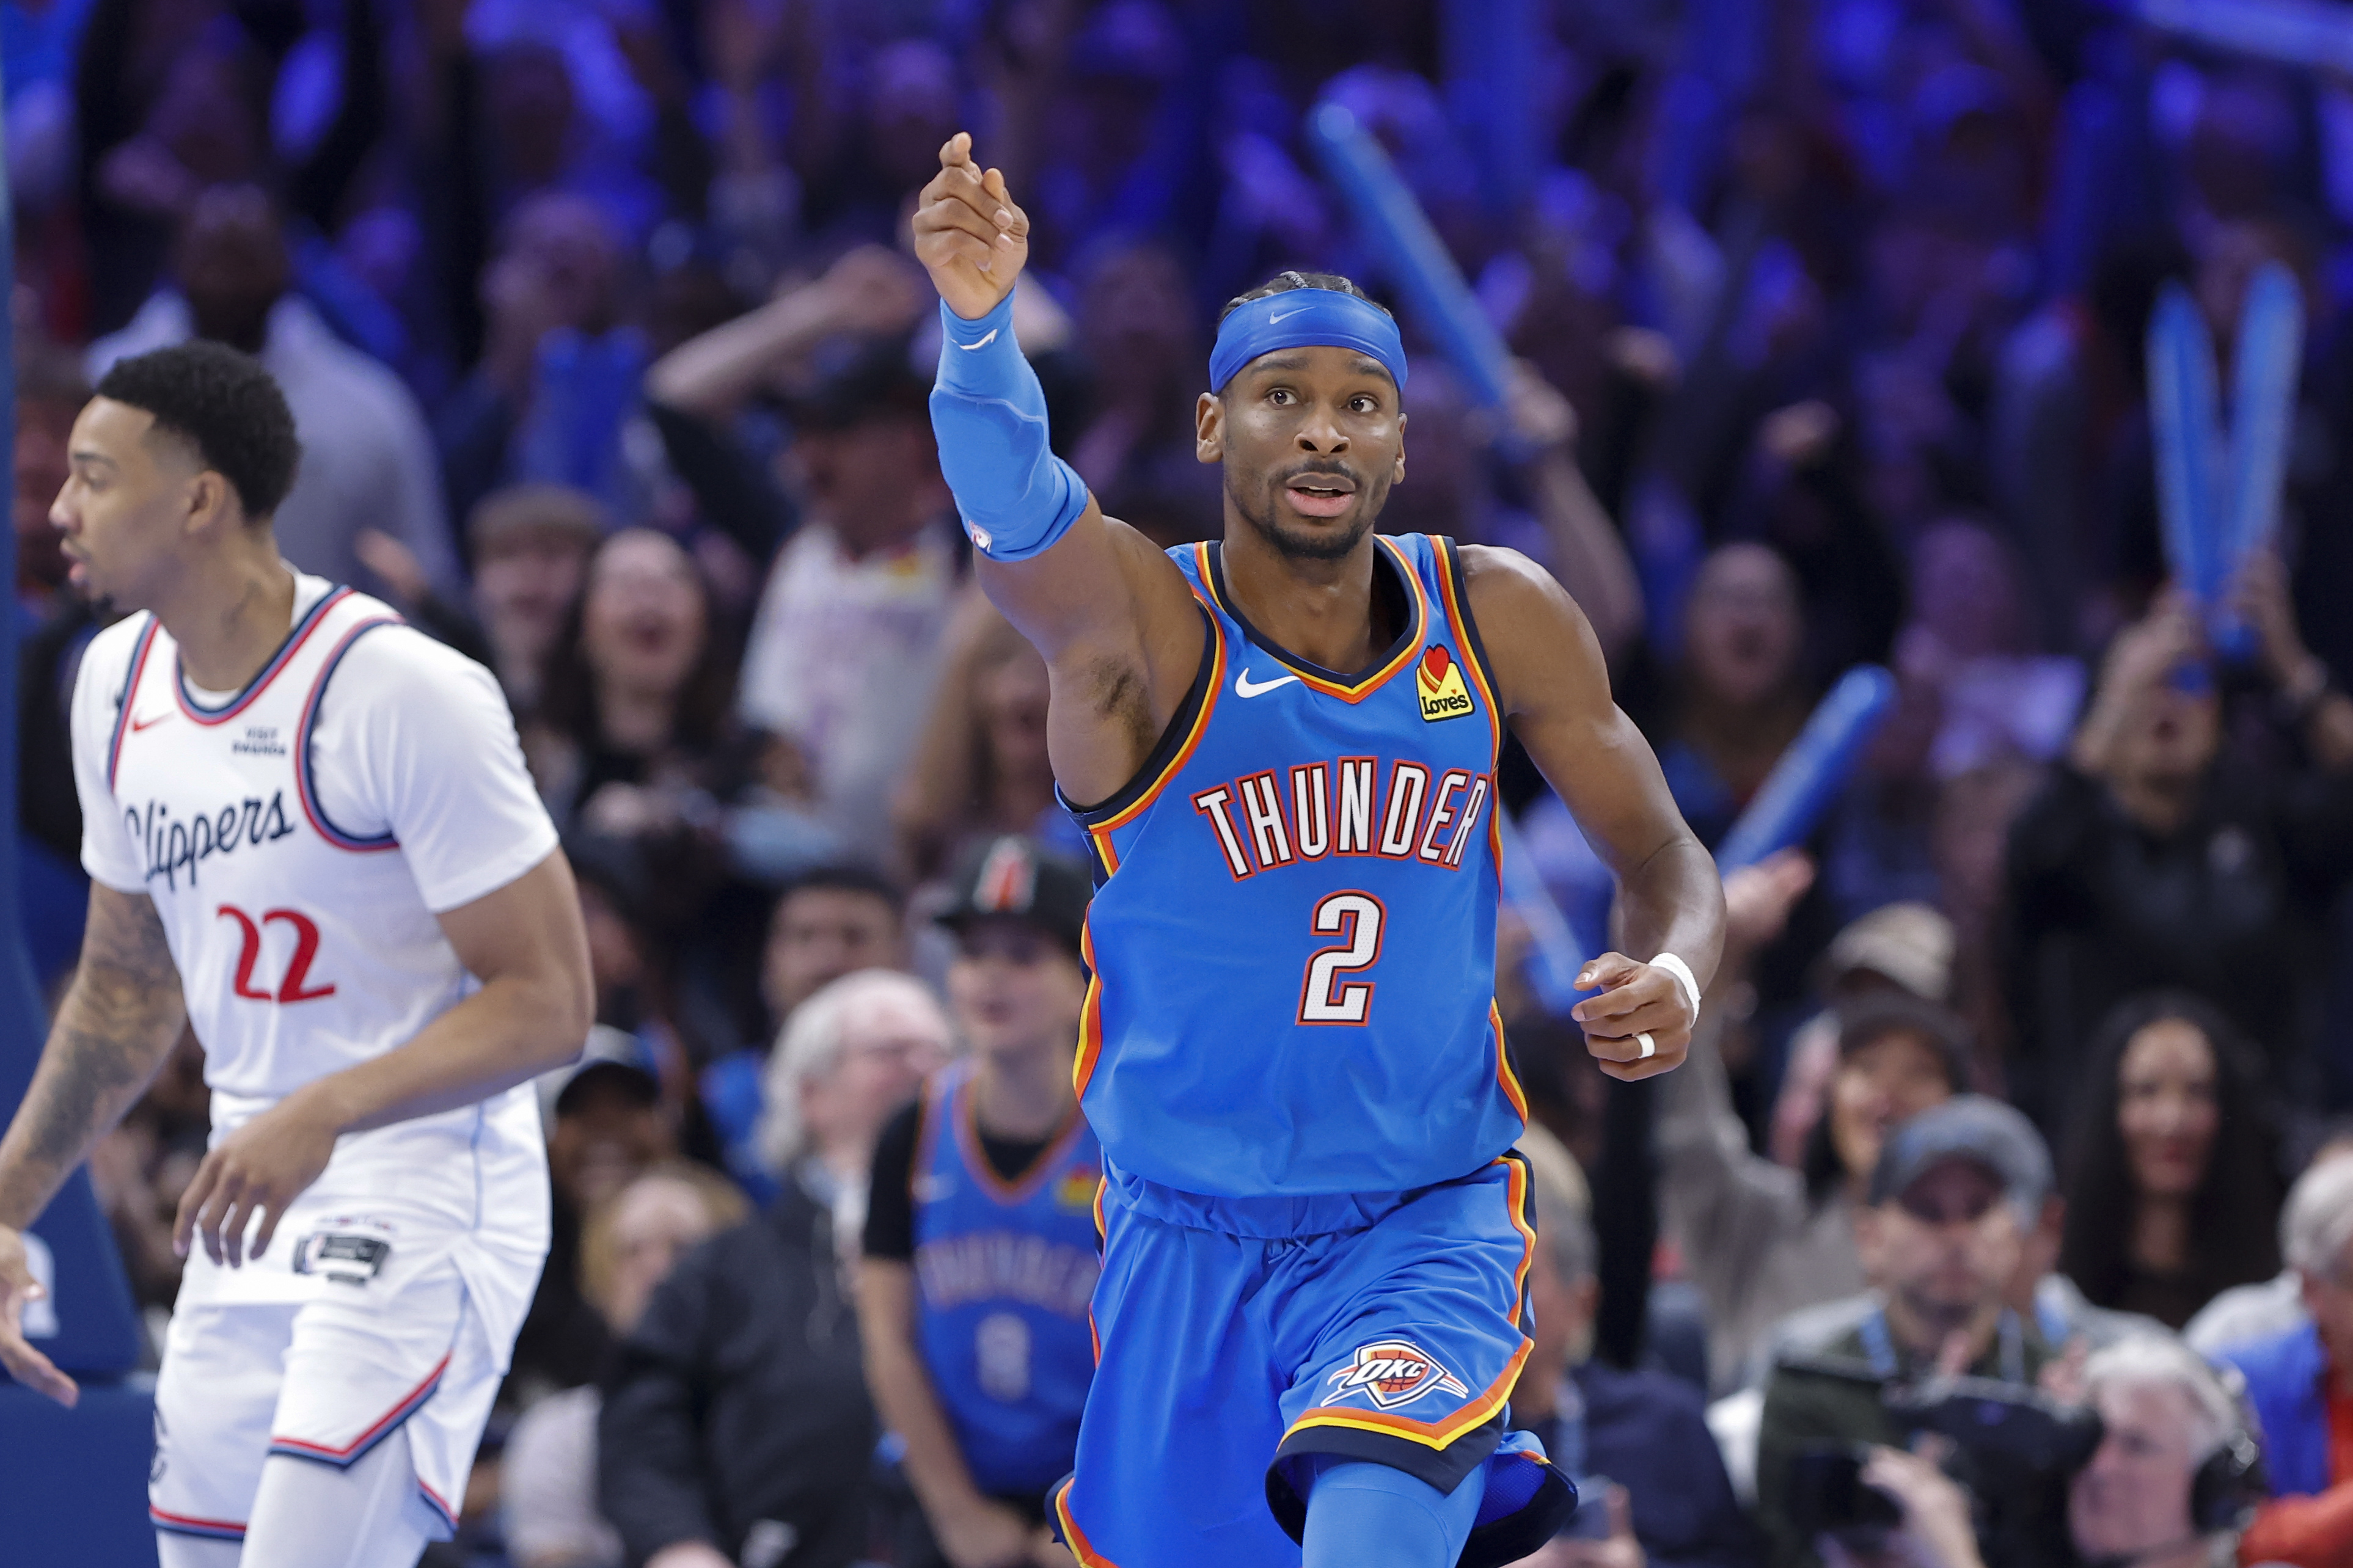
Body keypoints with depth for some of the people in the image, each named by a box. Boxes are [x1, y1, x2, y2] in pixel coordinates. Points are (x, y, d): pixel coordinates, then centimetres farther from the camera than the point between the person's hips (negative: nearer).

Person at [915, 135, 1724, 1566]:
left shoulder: (1500, 619, -3)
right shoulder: (1142, 626, -14)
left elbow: (1664, 857, 6)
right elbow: (1014, 509, -36)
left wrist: (1674, 976, -18)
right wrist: (979, 325, -58)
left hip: (1430, 1221, -1)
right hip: (1192, 1235, 1)